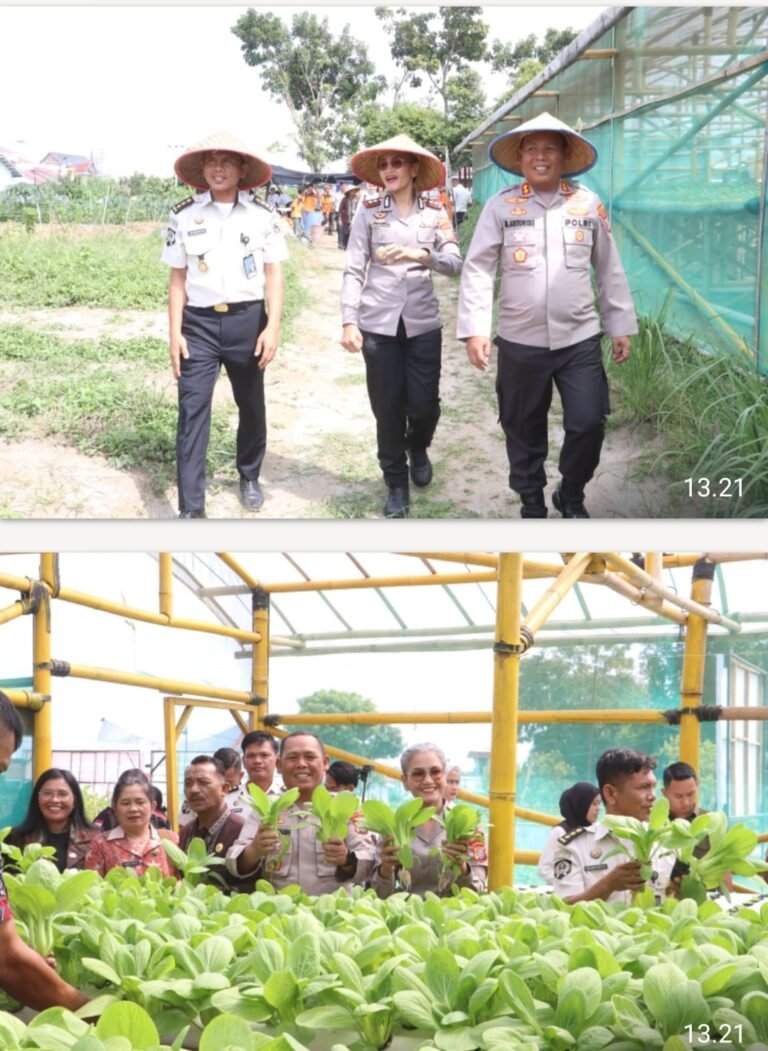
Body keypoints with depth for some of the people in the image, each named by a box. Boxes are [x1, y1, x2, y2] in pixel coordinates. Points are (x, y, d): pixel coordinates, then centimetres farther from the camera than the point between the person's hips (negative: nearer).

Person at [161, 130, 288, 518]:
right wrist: (174, 332, -2)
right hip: (199, 323, -1)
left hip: (247, 320, 1)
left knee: (252, 405, 14)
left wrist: (272, 327, -9)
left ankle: (249, 478, 38)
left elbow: (274, 275, 0)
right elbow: (177, 279, 4)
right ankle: (190, 508, -9)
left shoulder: (263, 217, 0)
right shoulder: (183, 216, 1)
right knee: (192, 409, -8)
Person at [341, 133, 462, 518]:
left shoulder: (435, 213, 4)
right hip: (378, 323, -1)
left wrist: (421, 255, -25)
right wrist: (349, 321, -9)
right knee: (387, 409, 2)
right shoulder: (368, 213, 1)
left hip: (422, 323, 1)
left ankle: (417, 447, 36)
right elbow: (353, 271, -1)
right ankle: (396, 484, 18)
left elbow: (454, 263, -6)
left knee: (424, 405, 1)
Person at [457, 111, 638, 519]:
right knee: (525, 431, 9)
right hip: (520, 342, -1)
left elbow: (609, 269, 9)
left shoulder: (588, 204, 2)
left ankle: (571, 495, 23)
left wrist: (620, 325, 10)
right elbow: (478, 269, -4)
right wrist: (474, 329, -11)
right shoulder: (501, 207, -3)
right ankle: (532, 505, 27)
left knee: (588, 424, -2)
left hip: (580, 340, 1)